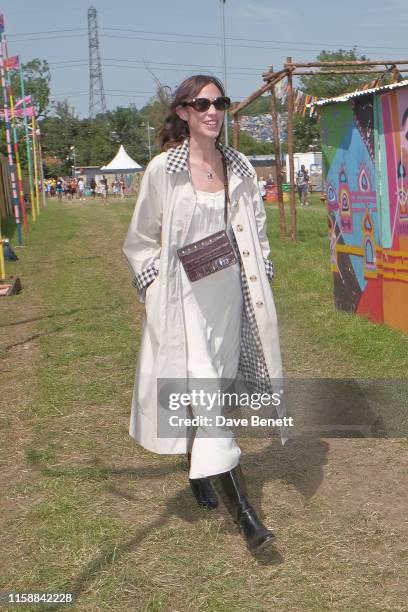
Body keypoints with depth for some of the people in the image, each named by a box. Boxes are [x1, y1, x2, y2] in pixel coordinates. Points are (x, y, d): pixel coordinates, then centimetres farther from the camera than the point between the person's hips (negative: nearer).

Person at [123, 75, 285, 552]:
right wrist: (152, 286, -6)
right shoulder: (163, 168, -5)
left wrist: (259, 279, 7)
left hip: (228, 292, 5)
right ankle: (243, 512, -10)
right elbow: (140, 240, 3)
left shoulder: (239, 167, 7)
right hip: (183, 295, -4)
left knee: (218, 384, 14)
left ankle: (200, 470, 38)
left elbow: (256, 229, 15)